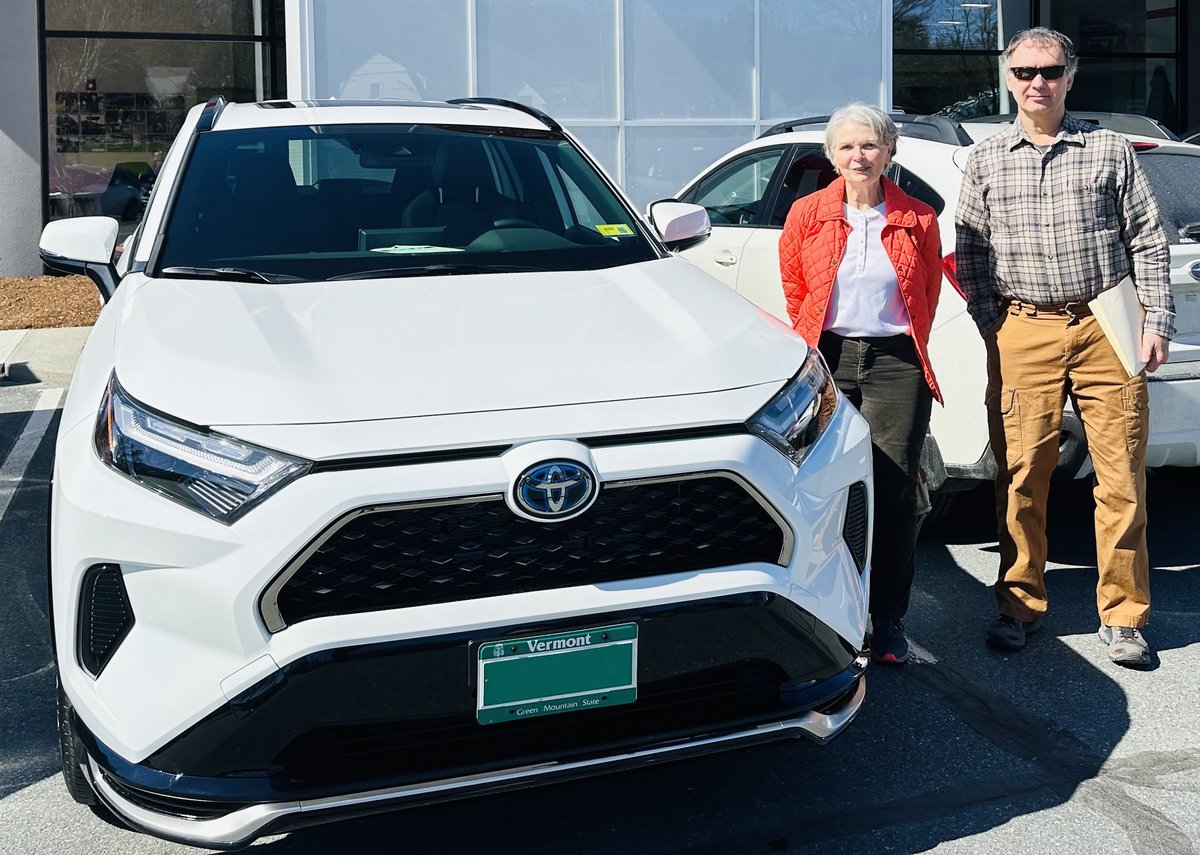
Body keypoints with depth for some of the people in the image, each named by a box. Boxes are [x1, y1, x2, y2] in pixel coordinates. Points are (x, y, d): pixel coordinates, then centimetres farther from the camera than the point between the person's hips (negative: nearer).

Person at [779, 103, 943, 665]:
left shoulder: (917, 220, 6)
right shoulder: (807, 215, 5)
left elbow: (927, 297, 15)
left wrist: (909, 352, 12)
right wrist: (809, 355, 10)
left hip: (896, 365, 0)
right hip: (827, 361, 0)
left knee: (894, 492, -1)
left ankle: (887, 623, 10)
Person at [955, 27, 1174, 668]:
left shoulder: (1110, 149, 10)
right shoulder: (987, 161, 12)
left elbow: (1148, 241, 10)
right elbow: (969, 254, 12)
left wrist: (1157, 321, 2)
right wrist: (991, 325, 3)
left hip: (1105, 328, 0)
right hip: (1023, 335, 1)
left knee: (1122, 477, -1)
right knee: (1021, 477, 1)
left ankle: (1122, 616, 11)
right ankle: (1020, 606, 16)